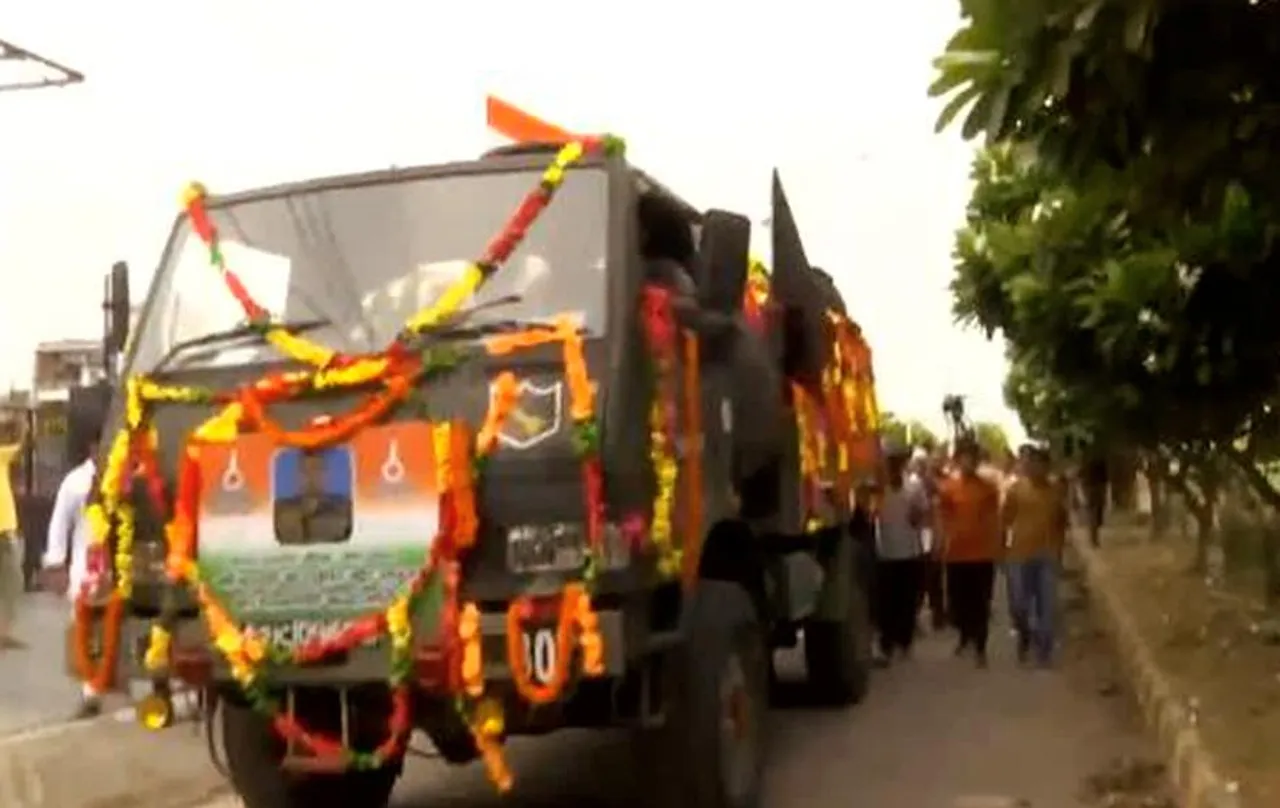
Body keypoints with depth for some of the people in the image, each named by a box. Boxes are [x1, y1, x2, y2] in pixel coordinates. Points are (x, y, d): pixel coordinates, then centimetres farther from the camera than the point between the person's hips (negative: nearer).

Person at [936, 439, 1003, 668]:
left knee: (981, 603, 3)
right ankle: (965, 636, 35)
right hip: (956, 554, 0)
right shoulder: (947, 487, -2)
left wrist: (997, 547, -1)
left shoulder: (988, 487, 0)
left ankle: (980, 647, 10)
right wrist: (944, 543, -7)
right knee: (958, 601, 11)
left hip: (983, 554, 0)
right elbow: (942, 519, 1)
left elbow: (994, 519, 4)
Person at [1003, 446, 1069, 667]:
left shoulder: (1056, 490, 3)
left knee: (1046, 606, 1)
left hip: (1047, 555, 1)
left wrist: (1059, 546, 9)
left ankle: (1044, 650, 11)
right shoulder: (1016, 488, -3)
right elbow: (1006, 519, 2)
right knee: (1019, 604, 3)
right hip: (1020, 554, -1)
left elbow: (1062, 521, 13)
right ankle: (1025, 635, 31)